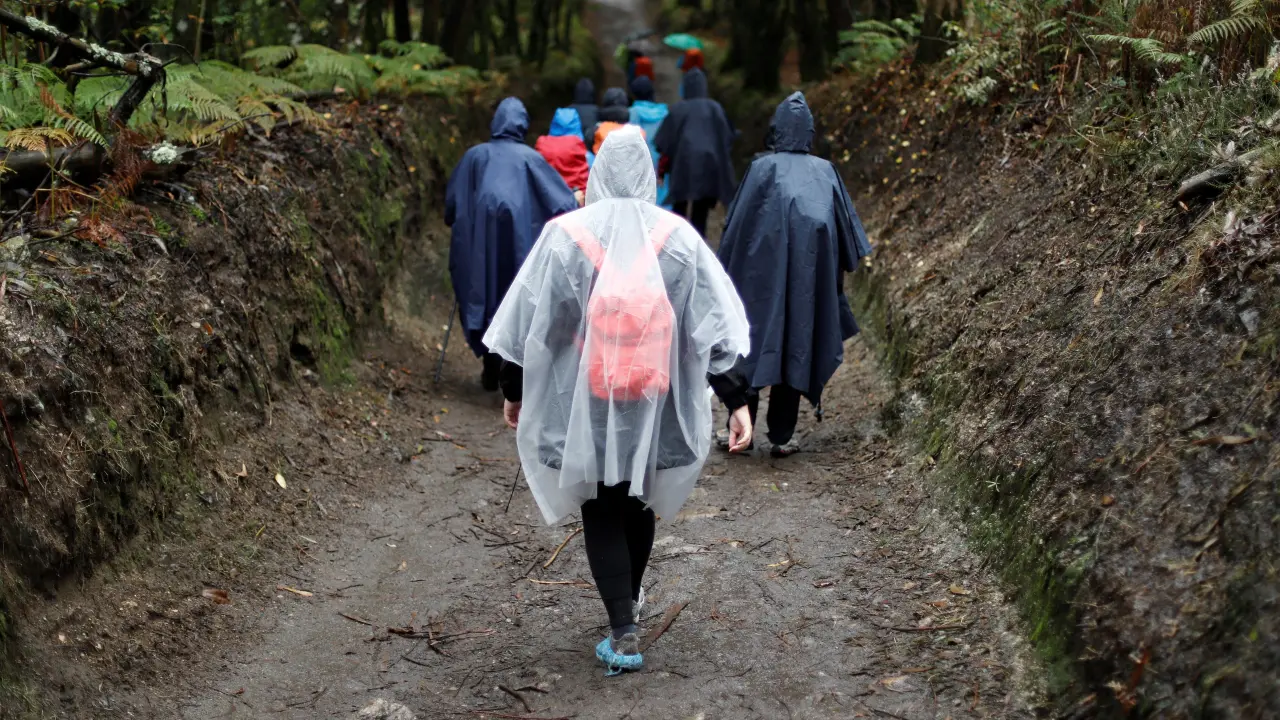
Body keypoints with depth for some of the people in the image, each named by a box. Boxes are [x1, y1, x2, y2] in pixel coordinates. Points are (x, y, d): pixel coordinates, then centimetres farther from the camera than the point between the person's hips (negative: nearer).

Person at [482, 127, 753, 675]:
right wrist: (737, 400, -3)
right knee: (639, 502, 23)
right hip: (656, 403, 2)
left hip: (585, 404, -2)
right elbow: (715, 325, -7)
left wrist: (514, 389, 10)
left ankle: (623, 630, -2)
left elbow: (530, 322, -2)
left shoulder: (565, 235, -8)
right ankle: (629, 598, 43)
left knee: (602, 513, 9)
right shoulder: (678, 237, -5)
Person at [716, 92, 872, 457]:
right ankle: (782, 437, 9)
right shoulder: (825, 171, 4)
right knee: (796, 347, 8)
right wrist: (836, 274, 20)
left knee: (752, 343, 7)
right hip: (810, 275, 2)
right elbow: (847, 228, 10)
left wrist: (725, 272, 5)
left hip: (763, 272, -2)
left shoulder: (763, 167, -5)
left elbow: (736, 225, -4)